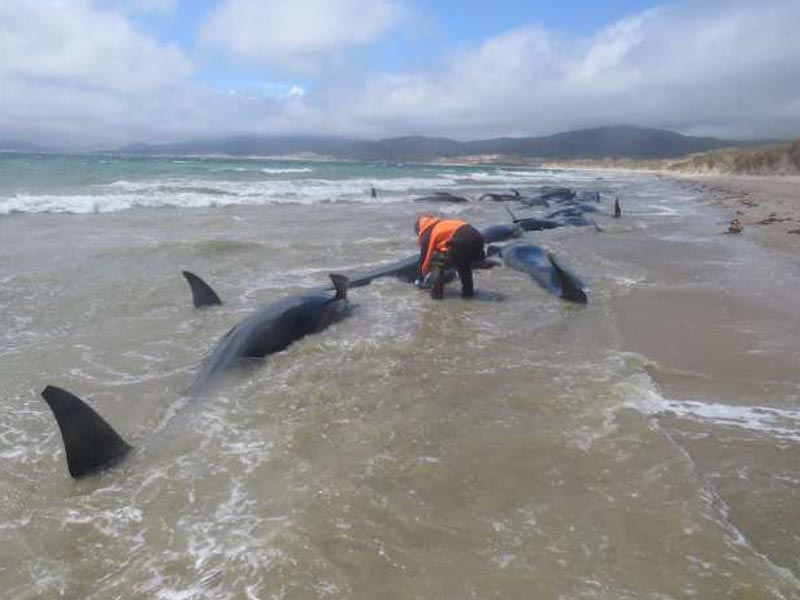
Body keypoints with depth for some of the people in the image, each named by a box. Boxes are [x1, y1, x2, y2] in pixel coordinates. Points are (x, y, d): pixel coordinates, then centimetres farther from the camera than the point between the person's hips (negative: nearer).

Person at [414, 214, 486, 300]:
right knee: (463, 263, 34)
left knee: (437, 263, 12)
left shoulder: (426, 234, 18)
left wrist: (421, 278, 36)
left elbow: (424, 257, 22)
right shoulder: (442, 224, 39)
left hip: (461, 240, -7)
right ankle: (467, 290, 32)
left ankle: (437, 292, 7)